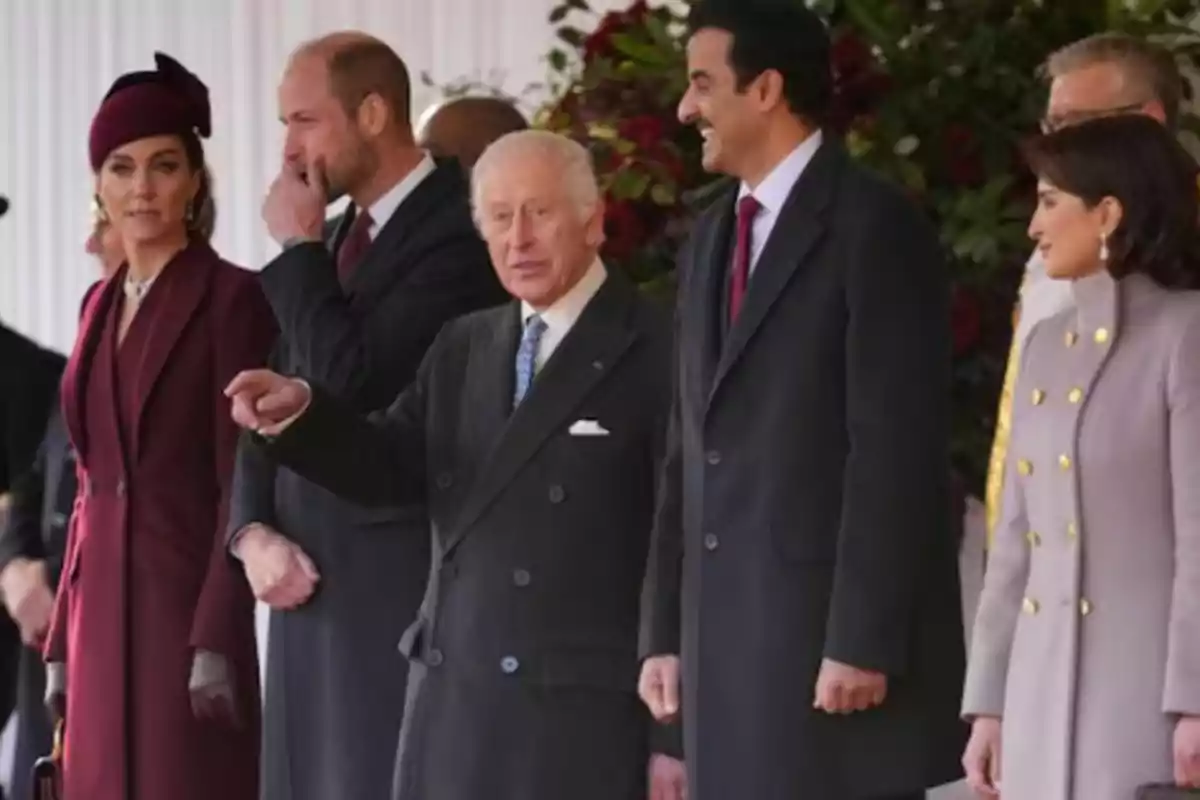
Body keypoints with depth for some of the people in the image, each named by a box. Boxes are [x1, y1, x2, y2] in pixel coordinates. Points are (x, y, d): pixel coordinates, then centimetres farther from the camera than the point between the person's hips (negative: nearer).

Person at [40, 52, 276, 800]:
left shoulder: (232, 298, -6)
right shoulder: (103, 304, 15)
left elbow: (244, 483, -11)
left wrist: (216, 641, -17)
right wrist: (64, 638, 13)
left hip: (187, 610, -7)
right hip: (106, 615, 7)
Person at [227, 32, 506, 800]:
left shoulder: (461, 232, -11)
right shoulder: (335, 241, 18)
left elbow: (354, 387, -18)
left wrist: (298, 249, -8)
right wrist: (255, 530, 2)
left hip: (404, 587, -8)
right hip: (309, 583, 8)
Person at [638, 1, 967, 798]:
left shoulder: (875, 225, -7)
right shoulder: (711, 238, 18)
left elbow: (895, 446, -14)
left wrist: (863, 640, -19)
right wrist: (666, 632, 13)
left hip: (837, 624, -8)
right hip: (727, 627, 8)